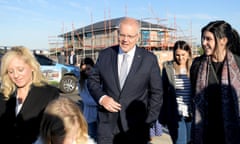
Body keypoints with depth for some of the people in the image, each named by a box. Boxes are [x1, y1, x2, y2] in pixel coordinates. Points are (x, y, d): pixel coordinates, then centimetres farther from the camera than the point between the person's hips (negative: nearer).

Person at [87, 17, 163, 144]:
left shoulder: (149, 59, -3)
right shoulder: (105, 55, 2)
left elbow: (156, 92, 1)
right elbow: (92, 81, 9)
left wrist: (150, 122, -4)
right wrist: (101, 97, -10)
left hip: (136, 125, -1)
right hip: (107, 123, 2)